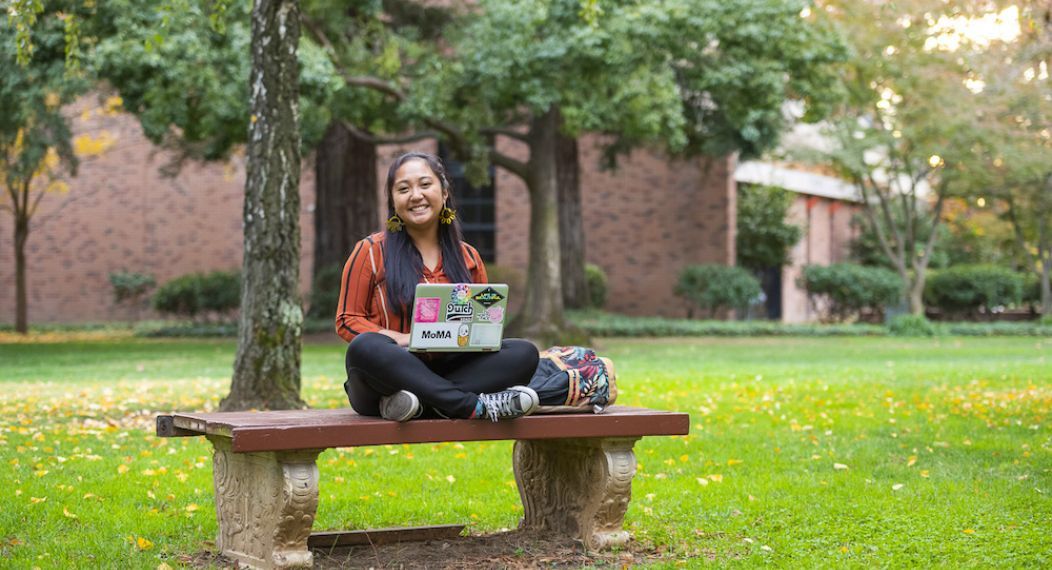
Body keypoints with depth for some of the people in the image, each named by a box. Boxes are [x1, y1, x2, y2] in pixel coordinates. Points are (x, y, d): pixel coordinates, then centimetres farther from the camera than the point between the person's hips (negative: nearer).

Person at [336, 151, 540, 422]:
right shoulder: (371, 252, 3)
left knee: (524, 352, -18)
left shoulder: (468, 257, 13)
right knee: (365, 347, -37)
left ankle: (420, 402, -33)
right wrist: (402, 339, -17)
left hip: (446, 374, 3)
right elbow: (347, 321, 1)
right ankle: (476, 406, -36)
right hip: (391, 375, -3)